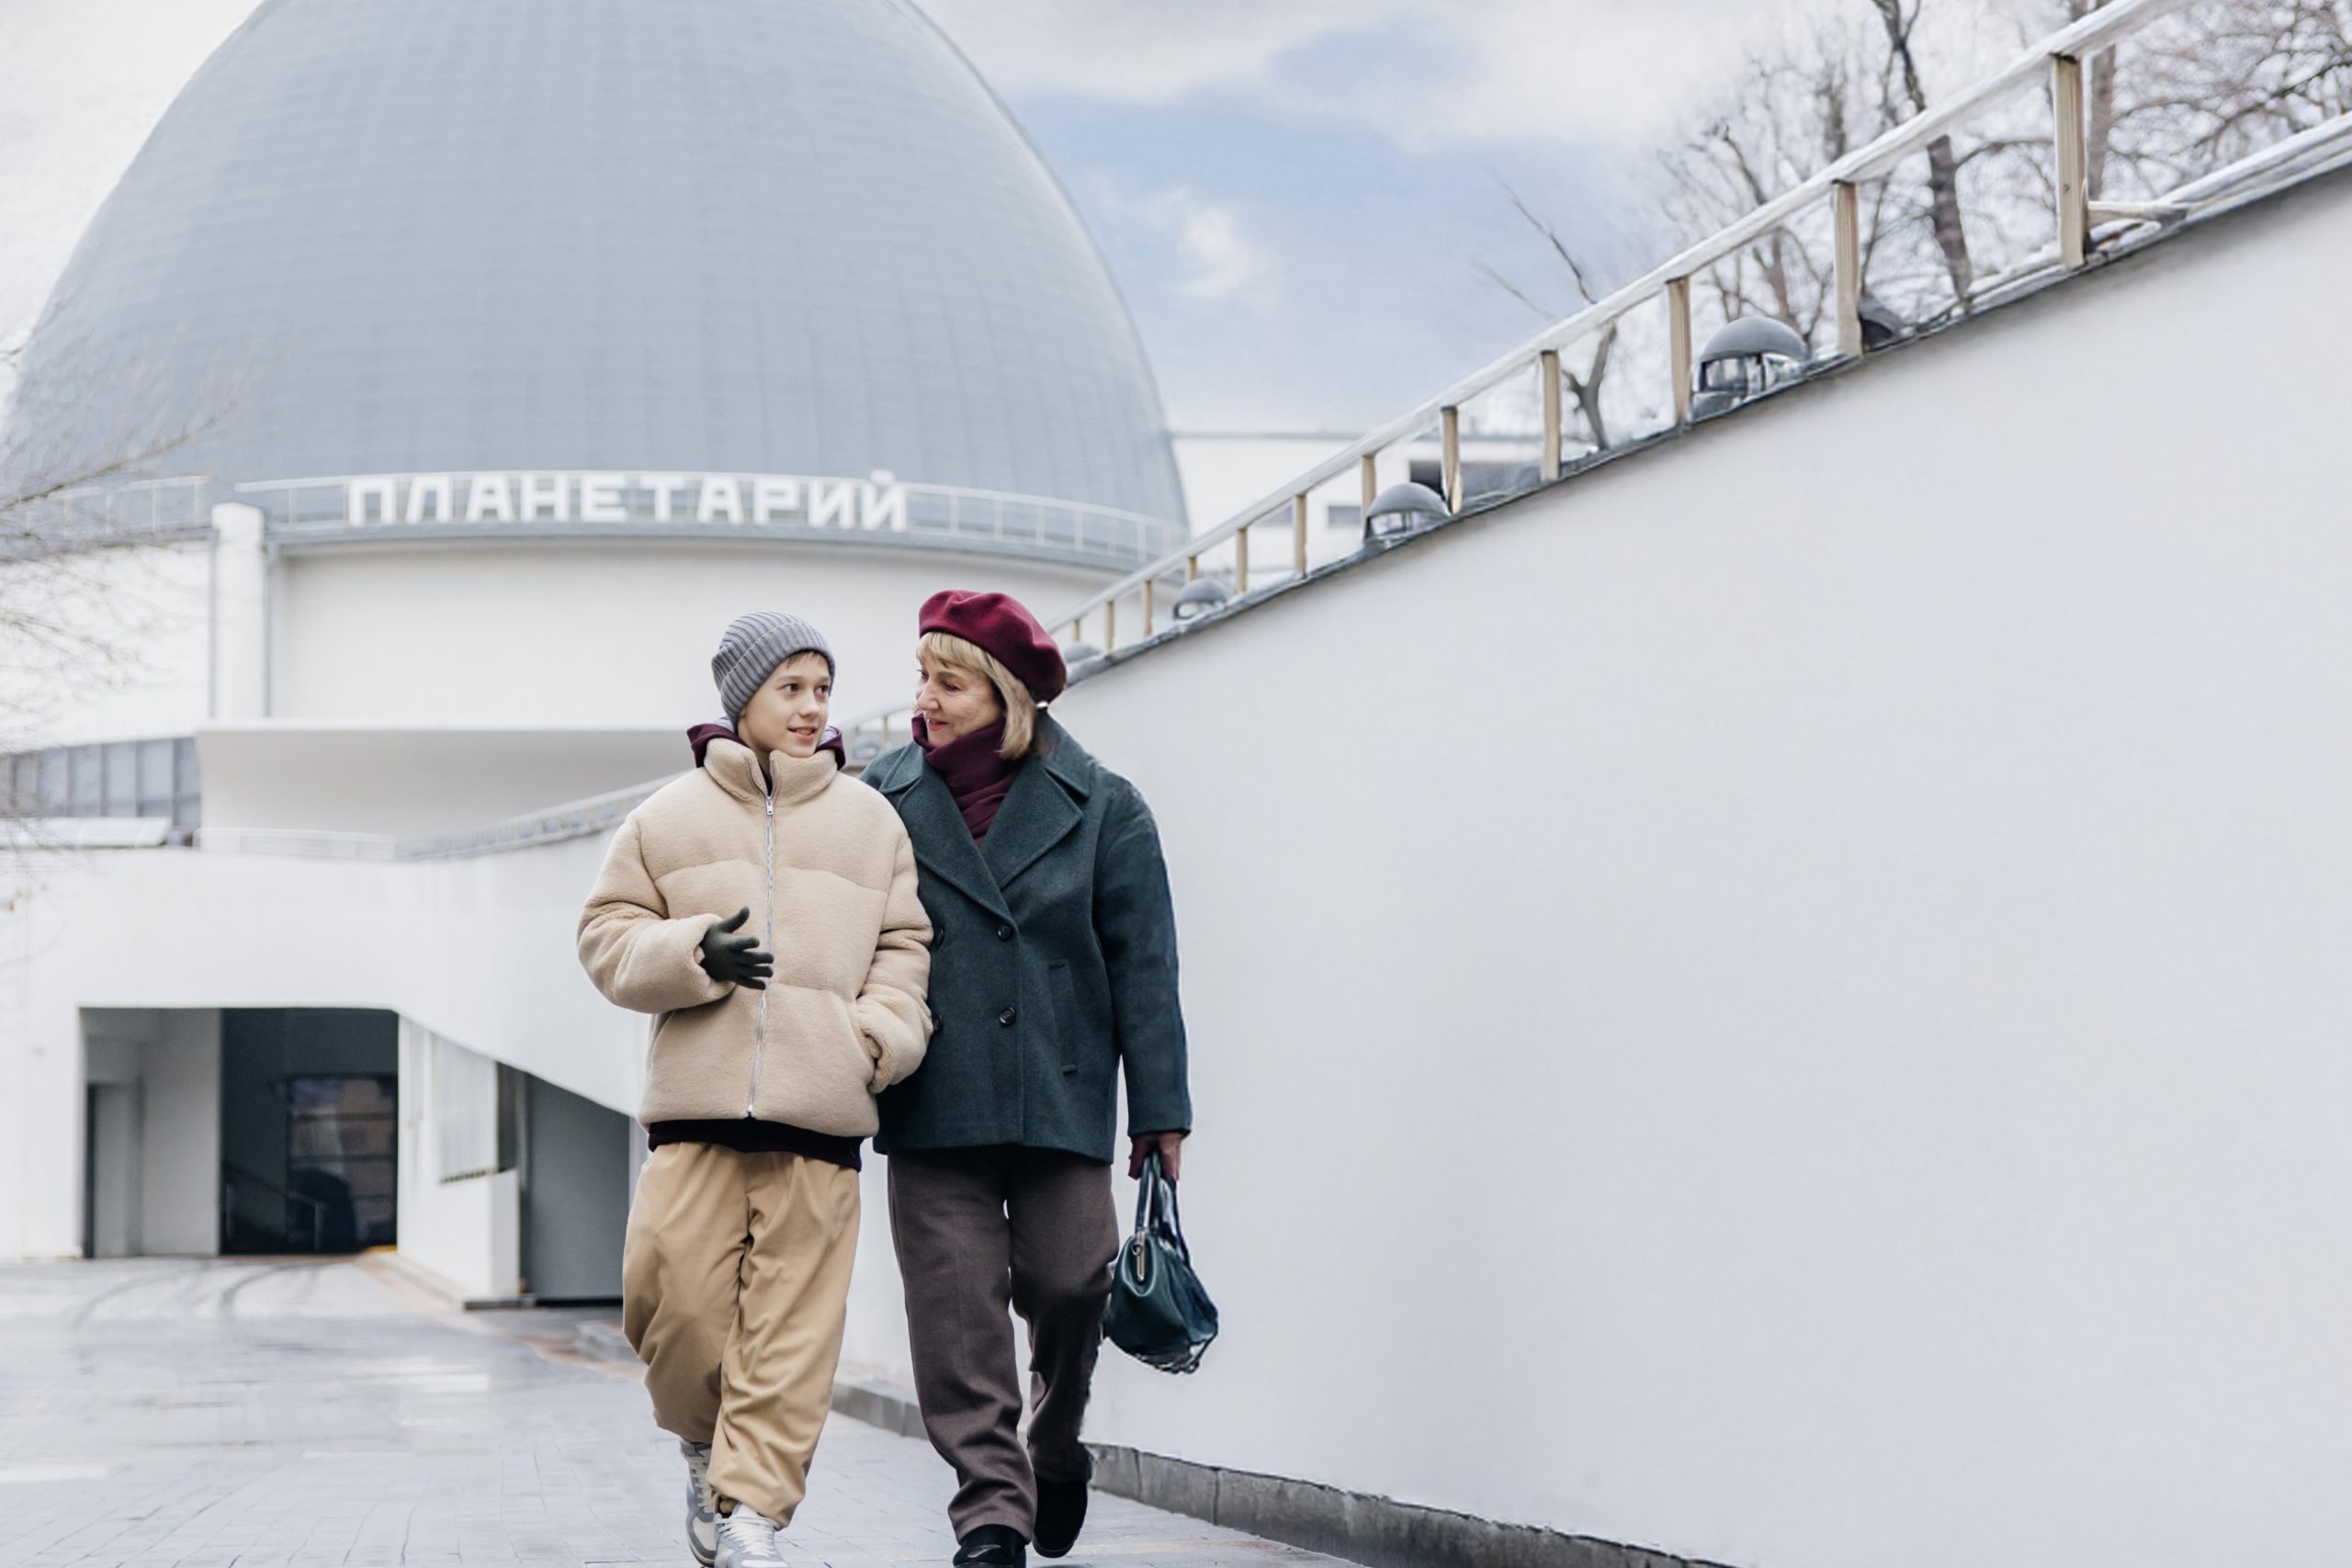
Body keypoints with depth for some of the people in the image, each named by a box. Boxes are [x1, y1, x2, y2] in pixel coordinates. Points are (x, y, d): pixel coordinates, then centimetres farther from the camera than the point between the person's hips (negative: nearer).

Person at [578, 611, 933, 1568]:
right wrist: (695, 953, -8)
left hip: (822, 1106, 1)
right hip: (697, 1099, 0)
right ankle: (706, 1445, 20)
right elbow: (608, 936, 11)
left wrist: (879, 1039, -2)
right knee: (675, 1289, -8)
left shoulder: (871, 823, 14)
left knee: (793, 1319, -4)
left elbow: (903, 947, 15)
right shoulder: (669, 818, 11)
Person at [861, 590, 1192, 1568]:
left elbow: (1143, 965, 2)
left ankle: (1057, 1450, 28)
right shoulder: (884, 799, 7)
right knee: (956, 1314, -3)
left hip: (1060, 1098, -1)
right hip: (931, 1107, 1)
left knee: (1070, 1286, 0)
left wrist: (1160, 1111, -1)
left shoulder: (1101, 807, 4)